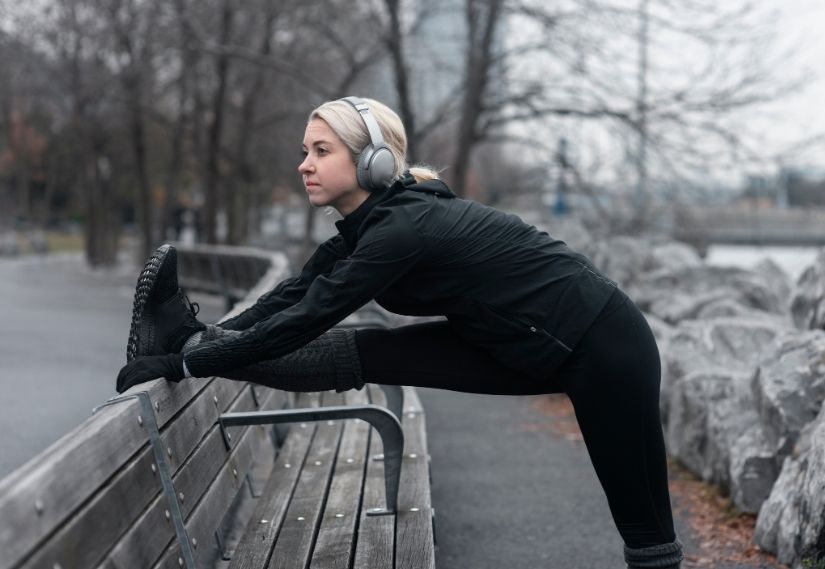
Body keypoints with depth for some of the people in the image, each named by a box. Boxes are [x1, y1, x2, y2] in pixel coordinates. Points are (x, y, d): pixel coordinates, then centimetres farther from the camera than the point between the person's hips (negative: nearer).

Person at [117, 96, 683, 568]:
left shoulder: (403, 229, -27)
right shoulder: (380, 218, -1)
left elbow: (303, 321, -25)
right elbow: (295, 295, 4)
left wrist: (186, 365, -20)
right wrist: (200, 345, -1)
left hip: (599, 342, -8)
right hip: (531, 346, 8)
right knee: (361, 354, -4)